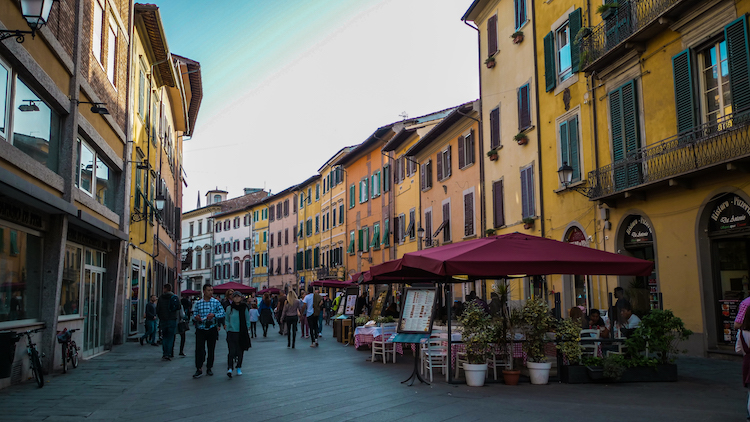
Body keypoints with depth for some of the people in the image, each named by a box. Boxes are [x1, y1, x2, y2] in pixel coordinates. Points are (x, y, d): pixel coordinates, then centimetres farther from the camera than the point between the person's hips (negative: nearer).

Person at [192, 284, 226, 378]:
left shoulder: (216, 302, 2)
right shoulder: (198, 303, 5)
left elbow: (223, 313, -5)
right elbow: (194, 315, 7)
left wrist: (214, 315, -22)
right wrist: (196, 317, -16)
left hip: (212, 329, 0)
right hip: (200, 329, 0)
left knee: (211, 349, 6)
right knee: (199, 349, -9)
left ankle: (209, 368, 19)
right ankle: (199, 369, -2)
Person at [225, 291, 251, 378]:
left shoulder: (244, 308, 3)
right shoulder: (229, 308, 1)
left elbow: (248, 321, 8)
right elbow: (227, 321, 7)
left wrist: (245, 330, 2)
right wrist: (228, 330, -2)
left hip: (242, 333, 1)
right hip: (232, 333, -1)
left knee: (240, 351, 7)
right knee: (232, 351, -11)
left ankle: (239, 368, 19)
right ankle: (229, 368, -12)